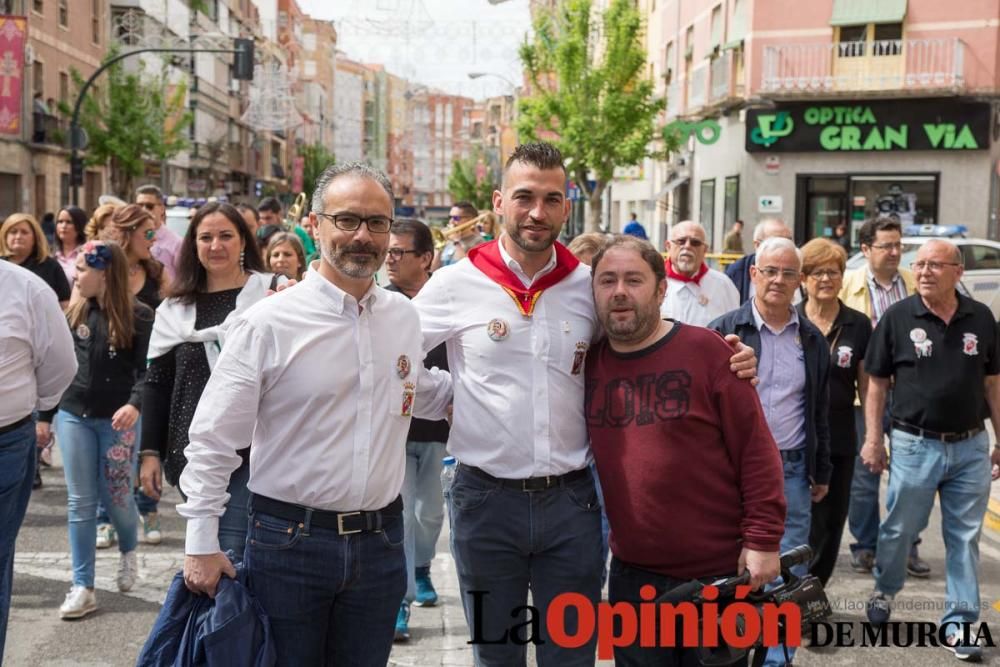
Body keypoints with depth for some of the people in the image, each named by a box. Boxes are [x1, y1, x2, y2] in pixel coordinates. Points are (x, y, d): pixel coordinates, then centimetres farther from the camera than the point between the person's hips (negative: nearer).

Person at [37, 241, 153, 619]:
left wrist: (135, 404, -30)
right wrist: (44, 415, 12)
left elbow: (148, 369, -13)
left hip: (116, 419, -4)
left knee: (115, 497, 5)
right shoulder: (75, 313, 5)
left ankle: (128, 551, 38)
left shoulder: (139, 316, -9)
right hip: (73, 416, 4)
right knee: (80, 503, 4)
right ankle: (82, 588, 9)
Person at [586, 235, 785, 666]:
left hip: (719, 572, -4)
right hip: (632, 574, 4)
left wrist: (763, 539, -14)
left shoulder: (706, 350, -11)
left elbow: (756, 450, -11)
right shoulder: (589, 364, 1)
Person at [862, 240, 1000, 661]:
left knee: (965, 538, 8)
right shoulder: (897, 317, -5)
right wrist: (873, 439, -5)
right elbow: (877, 382, -1)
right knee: (899, 529, 11)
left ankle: (958, 622, 19)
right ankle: (884, 592, 36)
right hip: (915, 444, -2)